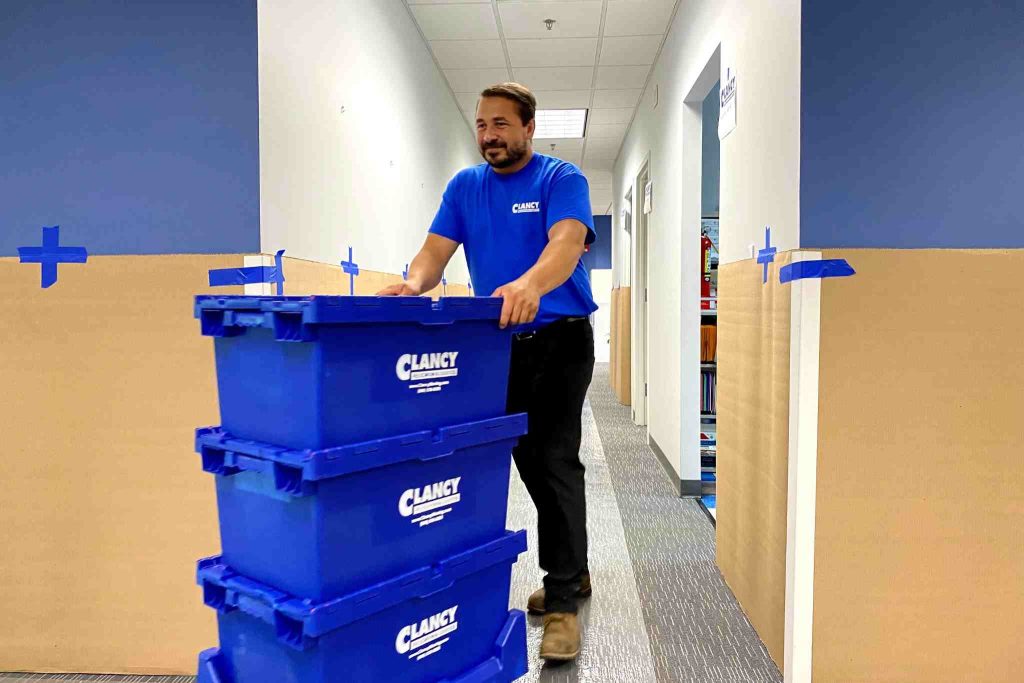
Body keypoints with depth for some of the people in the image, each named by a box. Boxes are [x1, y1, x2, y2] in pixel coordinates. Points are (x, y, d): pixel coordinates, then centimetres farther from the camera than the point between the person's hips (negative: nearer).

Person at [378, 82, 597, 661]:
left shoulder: (562, 179, -5)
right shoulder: (465, 186, 10)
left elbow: (568, 240, -24)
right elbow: (437, 248, -2)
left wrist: (530, 284, -45)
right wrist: (415, 283, -26)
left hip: (560, 338, -5)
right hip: (500, 343, 5)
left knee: (555, 462, -10)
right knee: (531, 463, 10)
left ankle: (562, 602, -1)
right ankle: (573, 573, 28)